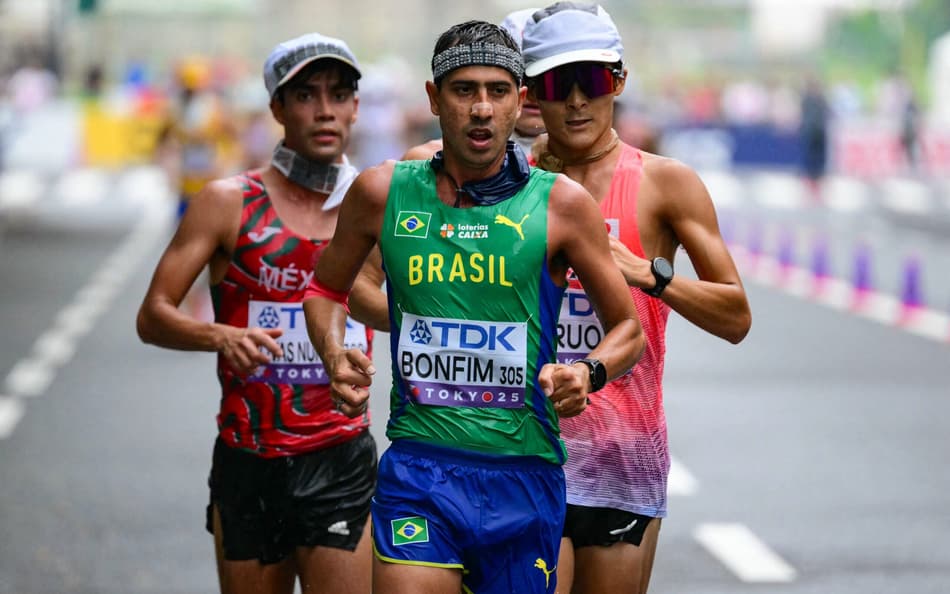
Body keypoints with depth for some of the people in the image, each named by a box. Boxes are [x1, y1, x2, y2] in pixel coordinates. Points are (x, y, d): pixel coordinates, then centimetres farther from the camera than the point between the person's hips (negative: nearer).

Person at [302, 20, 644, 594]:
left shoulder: (561, 203, 0)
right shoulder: (383, 193, 4)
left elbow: (628, 329, 8)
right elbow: (326, 290, 21)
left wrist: (589, 372, -14)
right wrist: (336, 355, 0)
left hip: (525, 475, 0)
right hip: (418, 465, 0)